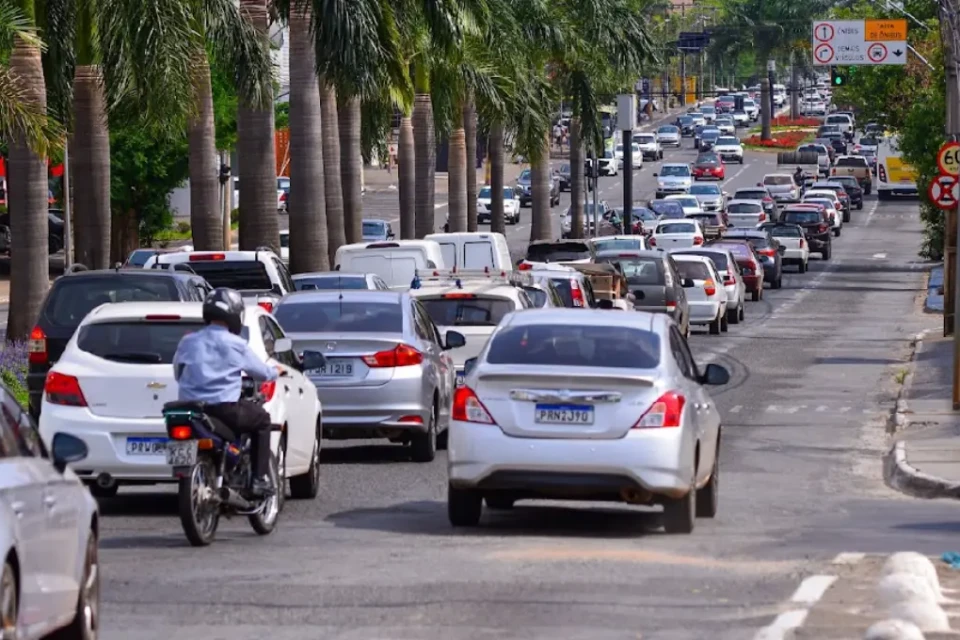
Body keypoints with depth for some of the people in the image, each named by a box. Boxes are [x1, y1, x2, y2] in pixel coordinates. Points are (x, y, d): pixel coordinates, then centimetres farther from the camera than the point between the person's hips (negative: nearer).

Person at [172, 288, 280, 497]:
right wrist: (277, 372, 32)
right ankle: (260, 479, 13)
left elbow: (178, 373, 19)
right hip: (223, 408, -4)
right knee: (262, 419, 21)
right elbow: (262, 373, 8)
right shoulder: (236, 345, -2)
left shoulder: (188, 342, 8)